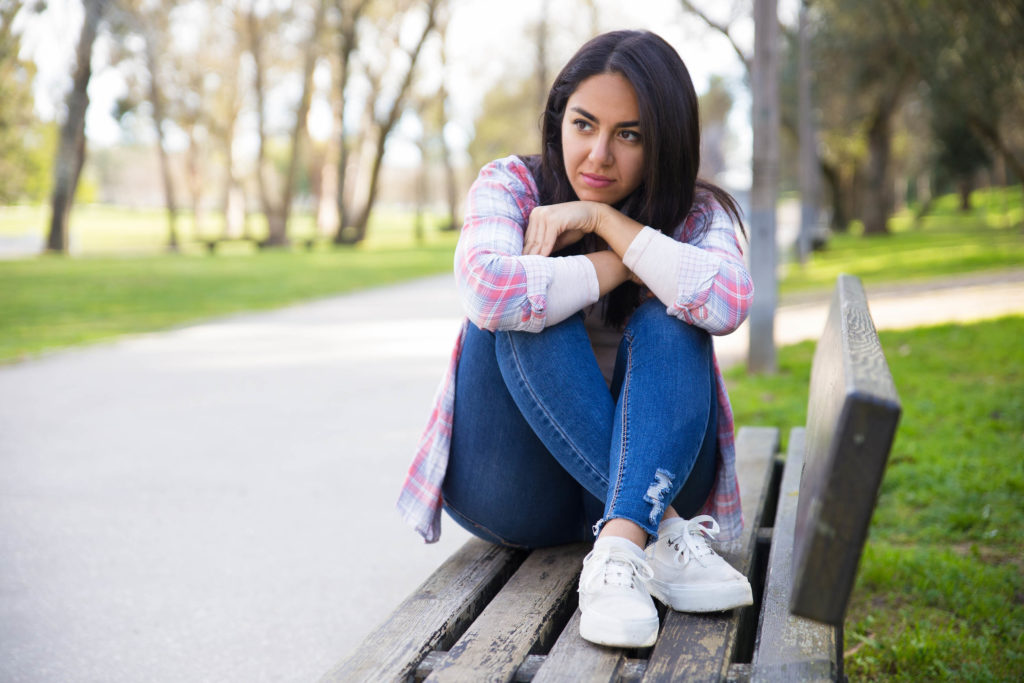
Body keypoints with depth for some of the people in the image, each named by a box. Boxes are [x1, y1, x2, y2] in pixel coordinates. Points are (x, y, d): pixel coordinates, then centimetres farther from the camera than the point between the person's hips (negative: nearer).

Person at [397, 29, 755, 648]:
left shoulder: (695, 214, -1)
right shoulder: (514, 185, -5)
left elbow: (728, 303, -26)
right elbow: (488, 288, -29)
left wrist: (603, 219, -21)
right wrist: (626, 264, -18)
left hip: (650, 472, 1)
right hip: (515, 493, 0)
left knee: (668, 322, -24)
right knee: (521, 310, -26)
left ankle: (620, 546, -42)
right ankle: (660, 534, -33)